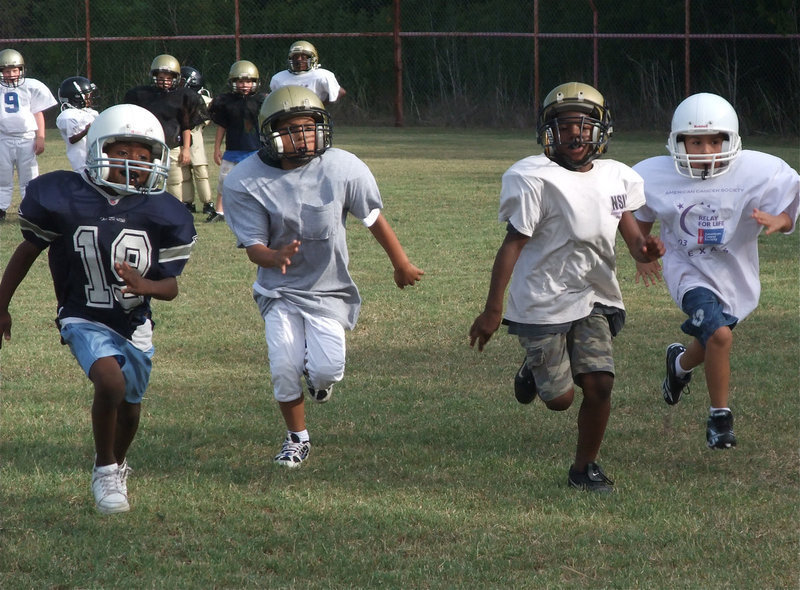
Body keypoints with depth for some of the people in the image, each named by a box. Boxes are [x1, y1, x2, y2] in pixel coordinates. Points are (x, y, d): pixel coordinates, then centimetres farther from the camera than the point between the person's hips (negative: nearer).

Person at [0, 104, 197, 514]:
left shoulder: (161, 215, -9)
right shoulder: (64, 199, -16)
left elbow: (171, 286, -4)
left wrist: (145, 285, -28)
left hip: (135, 324, 4)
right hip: (85, 320, -4)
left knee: (130, 404, 17)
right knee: (111, 382, -28)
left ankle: (118, 464, 49)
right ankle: (104, 471, -6)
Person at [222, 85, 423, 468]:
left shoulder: (343, 169, -13)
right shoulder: (246, 182, -14)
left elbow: (373, 218, 2)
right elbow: (253, 246, -11)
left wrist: (401, 263, 15)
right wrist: (276, 257, -35)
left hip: (329, 289, 0)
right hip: (281, 290, 0)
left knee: (325, 372, -15)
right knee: (285, 370, -11)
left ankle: (320, 370, 25)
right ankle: (297, 438, 18)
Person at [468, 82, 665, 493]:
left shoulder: (615, 178, 2)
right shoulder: (536, 180, -15)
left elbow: (630, 233, 7)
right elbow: (513, 244, -14)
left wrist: (644, 249, -19)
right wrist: (492, 310, -14)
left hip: (592, 298, 5)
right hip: (542, 300, -4)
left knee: (599, 385, -6)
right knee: (560, 398, 1)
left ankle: (584, 467, 16)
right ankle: (534, 368, 37)